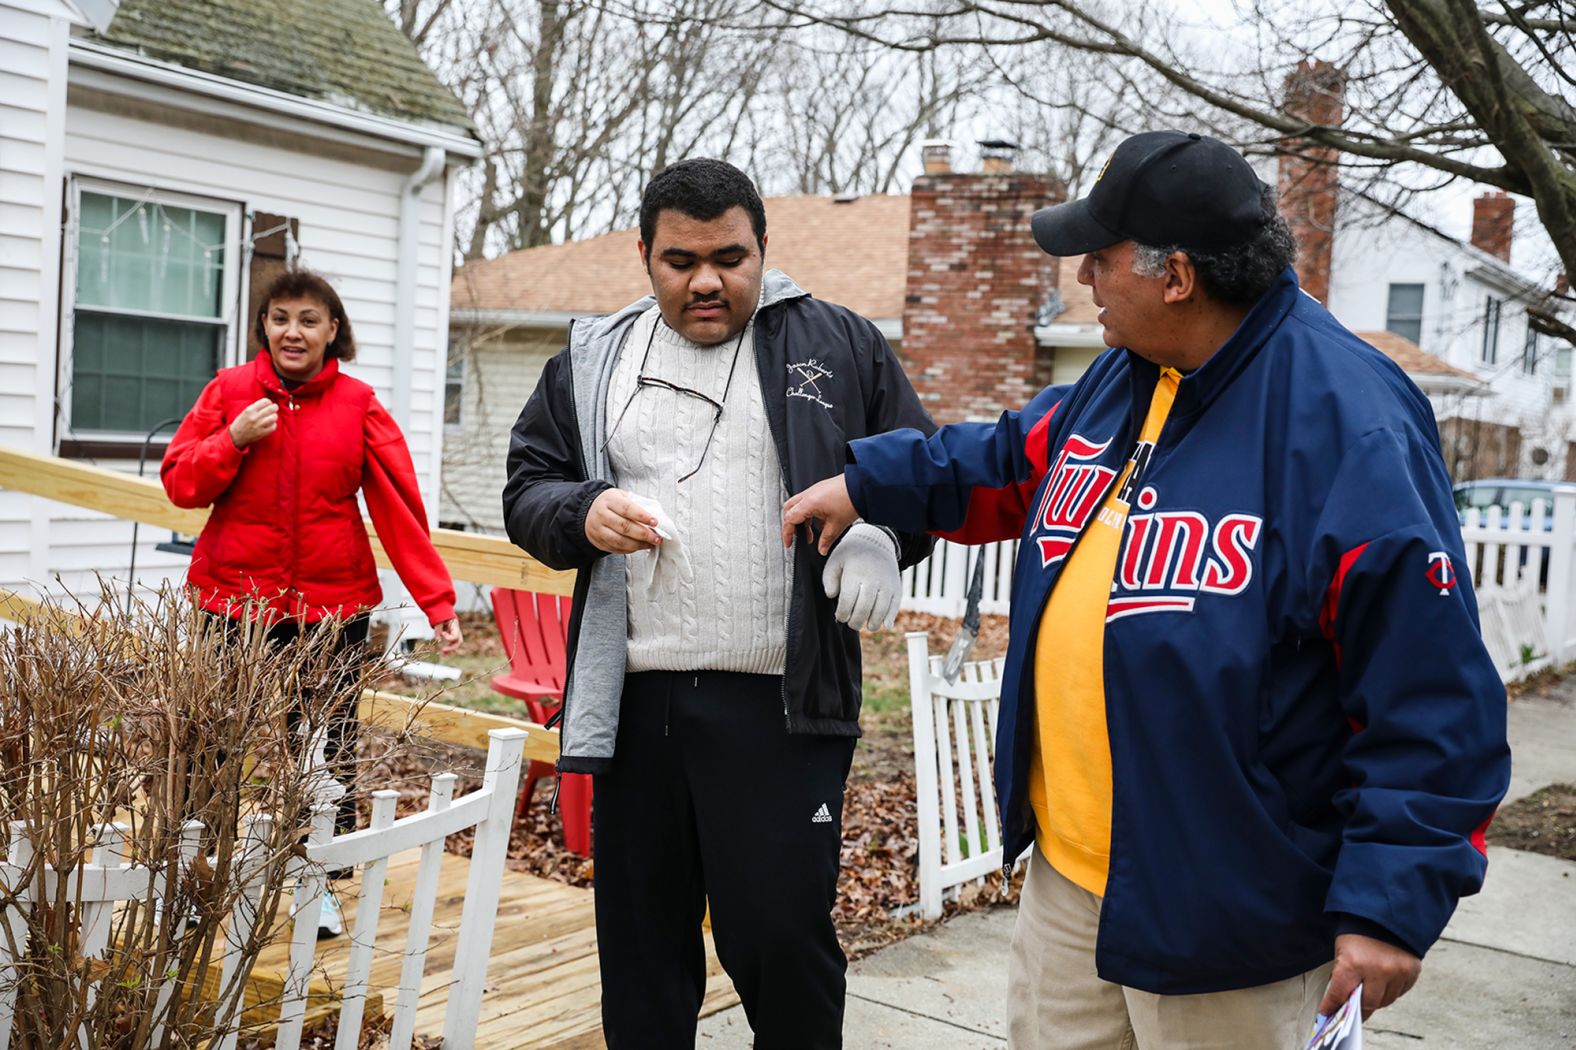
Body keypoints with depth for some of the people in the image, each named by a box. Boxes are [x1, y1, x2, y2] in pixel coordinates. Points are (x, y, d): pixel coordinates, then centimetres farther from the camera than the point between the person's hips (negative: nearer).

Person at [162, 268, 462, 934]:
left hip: (333, 605, 0)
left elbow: (400, 509, -4)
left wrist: (438, 602, -10)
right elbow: (179, 485, 2)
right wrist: (234, 439, -15)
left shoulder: (358, 404, 0)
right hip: (233, 602, 1)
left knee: (329, 748, 5)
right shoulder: (229, 391, 4)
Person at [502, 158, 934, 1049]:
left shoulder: (839, 346, 4)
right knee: (640, 941, 14)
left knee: (781, 939, -1)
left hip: (783, 707, -3)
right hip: (634, 706, 3)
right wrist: (581, 513, -8)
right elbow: (527, 489, 14)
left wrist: (880, 535, -14)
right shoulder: (592, 361, 12)